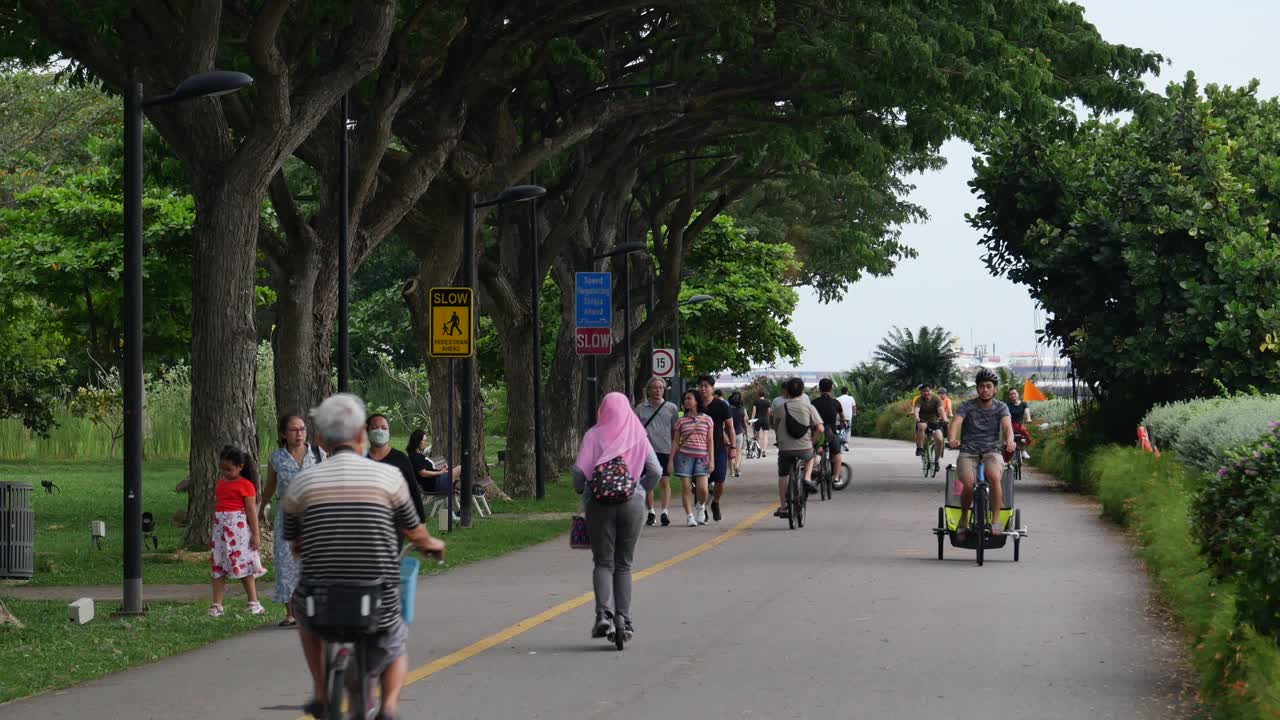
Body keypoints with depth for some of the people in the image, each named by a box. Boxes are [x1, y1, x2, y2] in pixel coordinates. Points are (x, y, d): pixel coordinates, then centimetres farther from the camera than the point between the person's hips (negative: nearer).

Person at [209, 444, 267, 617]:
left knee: (243, 566, -1)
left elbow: (251, 511, -8)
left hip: (238, 528, -6)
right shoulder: (220, 483, 14)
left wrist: (255, 534, -10)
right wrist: (211, 532, 21)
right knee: (218, 566, 3)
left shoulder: (246, 485, -7)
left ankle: (253, 603, 10)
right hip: (220, 528, 6)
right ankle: (216, 605, 4)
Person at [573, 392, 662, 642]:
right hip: (632, 502, 2)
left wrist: (582, 490, 11)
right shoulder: (638, 436, 3)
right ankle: (623, 618, 6)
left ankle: (604, 613, -17)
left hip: (599, 502, -2)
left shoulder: (593, 436, -2)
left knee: (603, 562, 2)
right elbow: (656, 471, -1)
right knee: (624, 564, 12)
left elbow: (579, 470, -8)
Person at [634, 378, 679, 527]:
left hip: (665, 451, -1)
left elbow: (675, 431, 10)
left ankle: (665, 512, -9)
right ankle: (651, 513, 14)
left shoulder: (671, 408, 6)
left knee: (665, 482, -6)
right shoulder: (640, 409, 7)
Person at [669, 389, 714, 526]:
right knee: (685, 487, -5)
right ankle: (690, 516, 3)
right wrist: (671, 460, 4)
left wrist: (711, 460, 0)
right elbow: (675, 442, 10)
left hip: (701, 457, -1)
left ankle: (700, 507, 20)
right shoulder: (681, 421, 8)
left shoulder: (706, 420, 6)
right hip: (685, 456, 1)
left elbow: (710, 441, 7)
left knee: (702, 488, -11)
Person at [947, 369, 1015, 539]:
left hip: (992, 452, 0)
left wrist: (1009, 441, -39)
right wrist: (952, 439, -40)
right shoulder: (967, 406, 1)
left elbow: (1007, 425, -16)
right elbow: (955, 422, -17)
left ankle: (996, 520, -22)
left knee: (994, 477, -34)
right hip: (968, 453, 0)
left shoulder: (1001, 407, 3)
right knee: (969, 484, -28)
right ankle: (964, 518, 0)